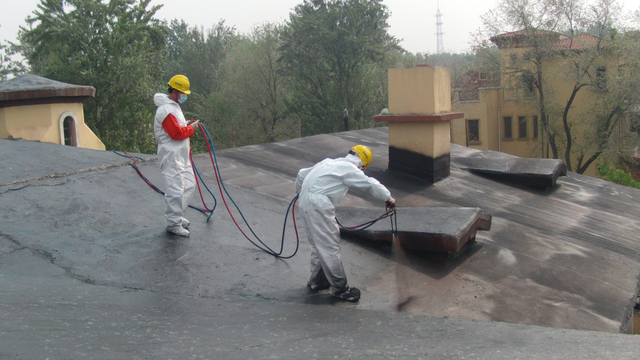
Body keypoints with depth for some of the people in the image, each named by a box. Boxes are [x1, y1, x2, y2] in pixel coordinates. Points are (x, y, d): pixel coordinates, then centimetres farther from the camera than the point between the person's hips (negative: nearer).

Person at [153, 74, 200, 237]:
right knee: (175, 190, -7)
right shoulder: (166, 110, -19)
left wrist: (186, 125, 9)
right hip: (171, 157, -11)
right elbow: (176, 133, -24)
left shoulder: (174, 106, 16)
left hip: (181, 155, 11)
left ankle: (177, 216, 27)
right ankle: (174, 224, 2)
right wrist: (191, 128, -10)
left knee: (189, 184, 17)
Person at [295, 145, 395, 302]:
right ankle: (340, 288, 2)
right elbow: (371, 184, -4)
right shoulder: (349, 168, -4)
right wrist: (389, 198, 10)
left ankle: (317, 281, 31)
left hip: (306, 201, 10)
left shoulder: (329, 163, 21)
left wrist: (299, 190, 47)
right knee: (329, 247, -4)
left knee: (319, 244, 19)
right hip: (318, 206, -10)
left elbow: (302, 174, 28)